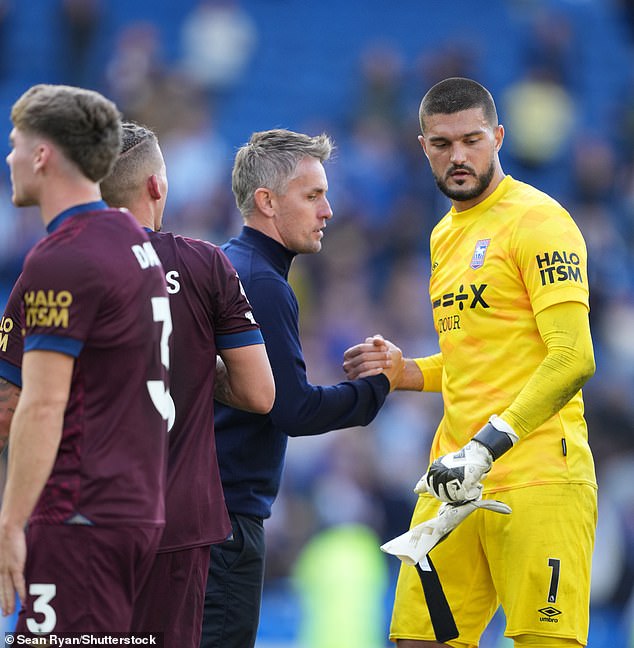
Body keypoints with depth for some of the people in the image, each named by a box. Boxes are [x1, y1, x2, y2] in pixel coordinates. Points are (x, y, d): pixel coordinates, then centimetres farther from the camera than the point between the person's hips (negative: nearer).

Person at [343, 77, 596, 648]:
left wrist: (488, 446, -23)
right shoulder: (445, 236, 20)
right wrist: (401, 371, 12)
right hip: (455, 478, 8)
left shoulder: (536, 220, -7)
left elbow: (572, 359, -16)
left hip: (536, 479, -8)